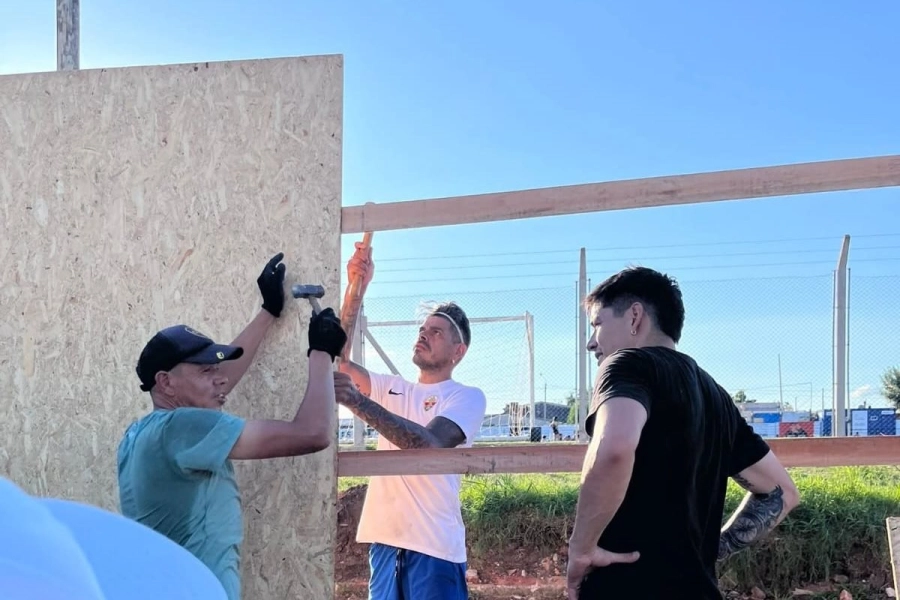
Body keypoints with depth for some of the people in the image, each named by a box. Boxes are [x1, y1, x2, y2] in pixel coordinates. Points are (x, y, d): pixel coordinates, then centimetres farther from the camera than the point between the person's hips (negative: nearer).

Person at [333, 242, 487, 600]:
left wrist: (357, 402, -31)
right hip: (385, 540, 6)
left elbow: (429, 442, -21)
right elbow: (339, 356, 5)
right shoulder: (394, 389, 17)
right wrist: (356, 287, -5)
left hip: (434, 546, -6)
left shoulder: (467, 397, -2)